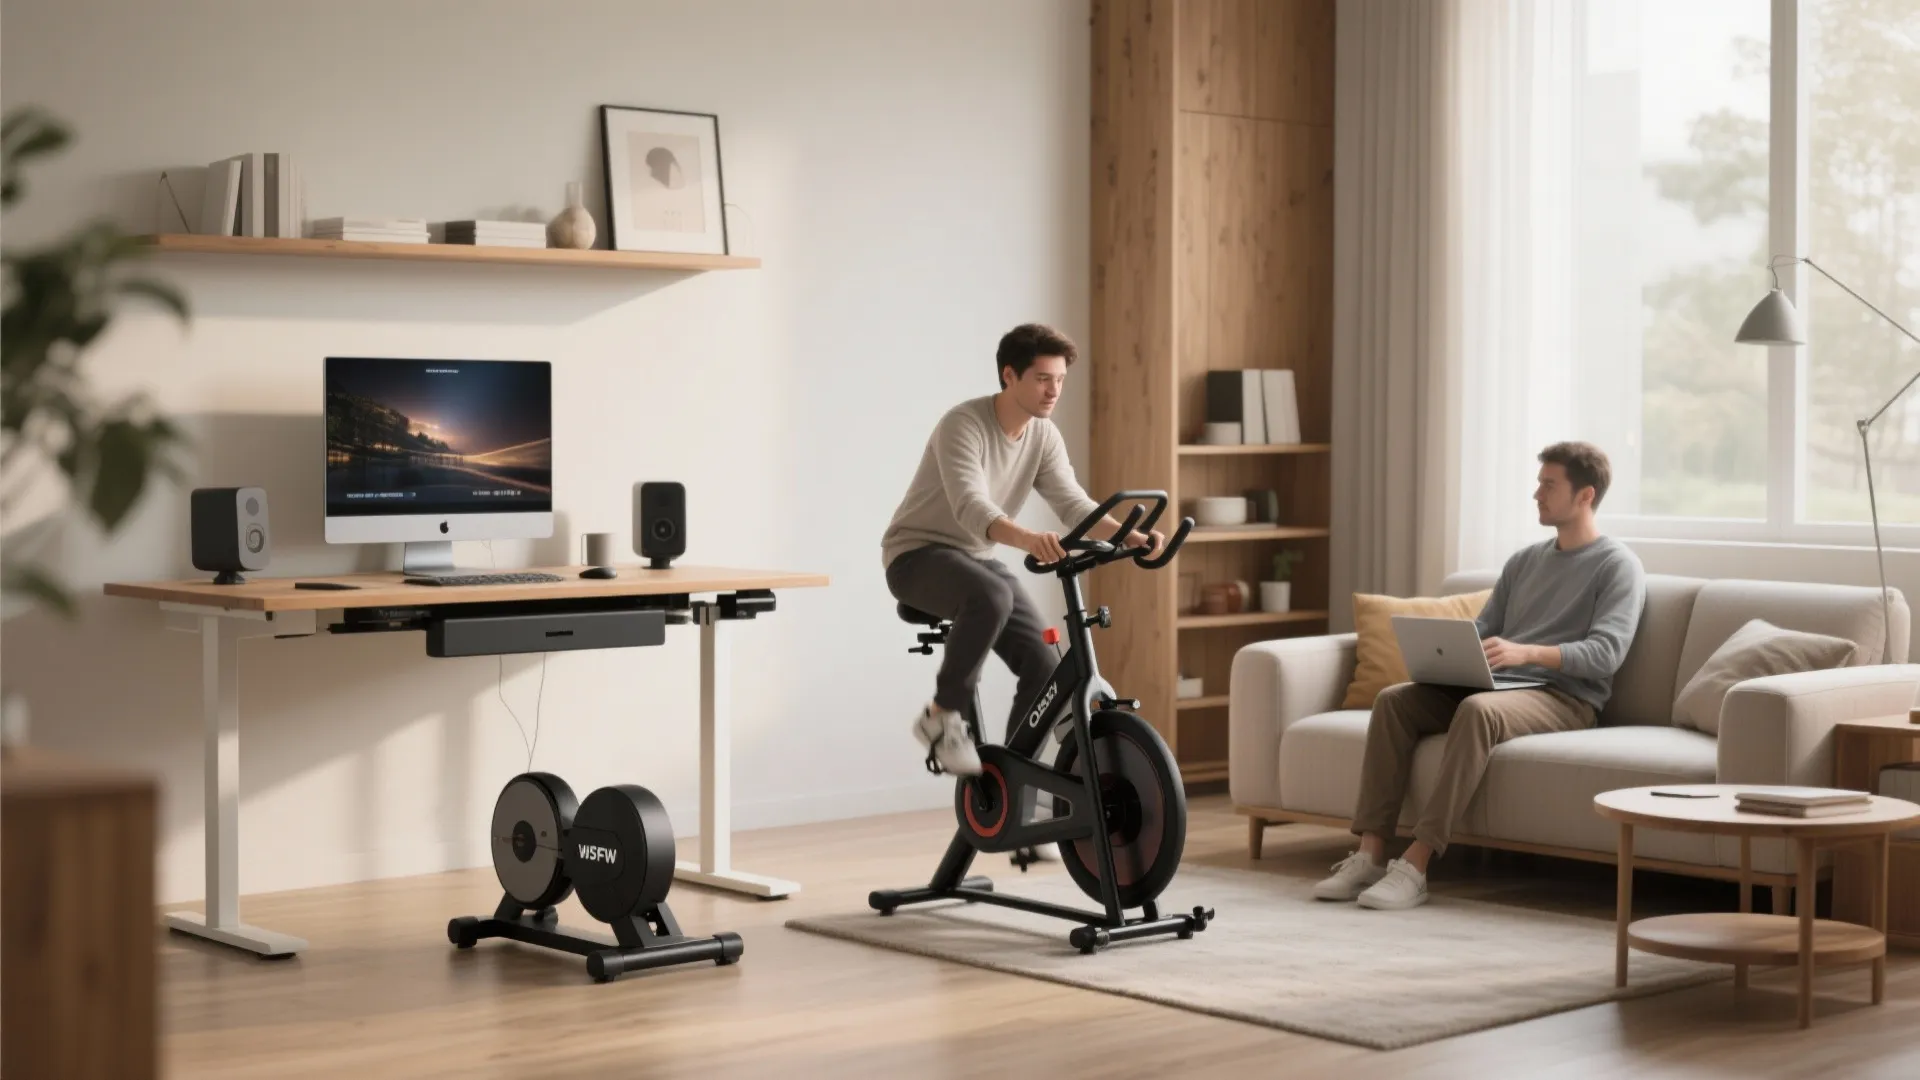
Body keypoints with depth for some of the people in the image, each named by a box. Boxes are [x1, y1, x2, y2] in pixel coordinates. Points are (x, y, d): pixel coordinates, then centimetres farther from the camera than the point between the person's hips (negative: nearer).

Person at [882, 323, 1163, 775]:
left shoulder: (1044, 437, -2)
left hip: (976, 559, 7)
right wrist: (1029, 538, -57)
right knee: (992, 597, -39)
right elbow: (972, 509, -38)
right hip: (918, 554, -7)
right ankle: (942, 717, -21)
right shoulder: (963, 425, -24)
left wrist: (1130, 535, -29)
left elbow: (1074, 504, -10)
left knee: (1045, 669, -9)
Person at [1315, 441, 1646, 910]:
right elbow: (1481, 631, 19)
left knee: (1478, 709, -38)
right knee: (1394, 699, -17)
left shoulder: (1618, 566, 0)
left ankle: (1415, 866, -41)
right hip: (1502, 687, 7)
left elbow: (1605, 653, -14)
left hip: (1565, 697, -7)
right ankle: (1370, 855, -24)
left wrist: (1526, 652, -29)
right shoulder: (1523, 561, 23)